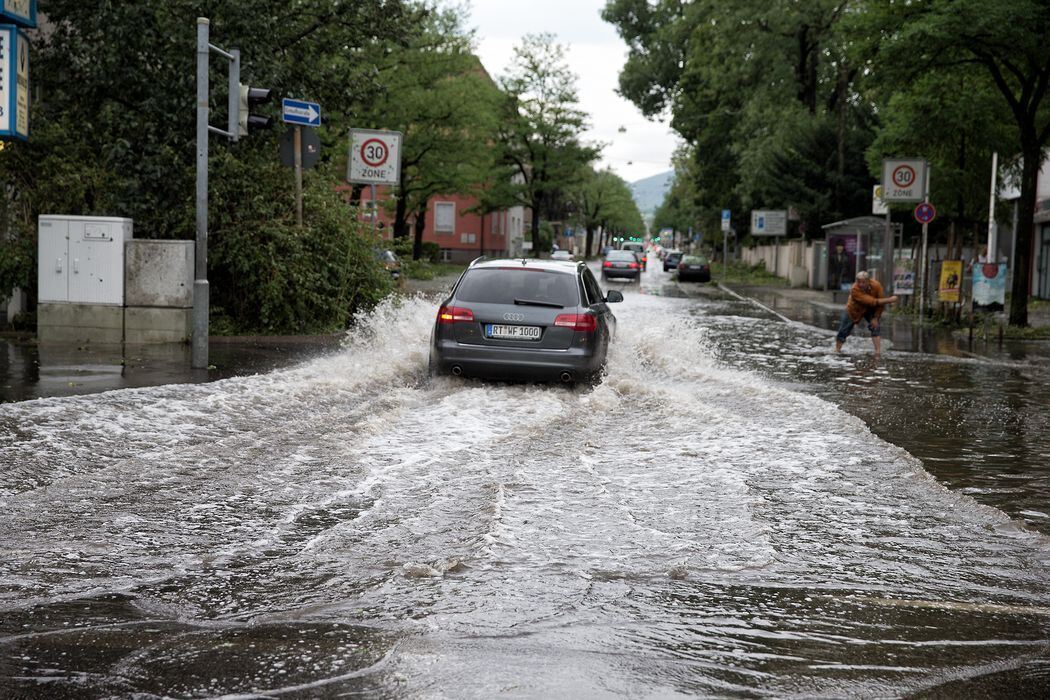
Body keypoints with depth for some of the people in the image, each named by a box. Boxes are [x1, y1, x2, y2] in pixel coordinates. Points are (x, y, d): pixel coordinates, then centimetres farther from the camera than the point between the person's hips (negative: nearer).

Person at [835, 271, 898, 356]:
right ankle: (837, 349, 28)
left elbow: (880, 303, -17)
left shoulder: (876, 285, -30)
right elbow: (872, 302, -46)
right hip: (854, 310, -1)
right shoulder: (854, 290, -40)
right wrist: (889, 300, -49)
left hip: (870, 310, 2)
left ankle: (878, 352, -24)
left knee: (875, 327, -20)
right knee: (843, 330, 5)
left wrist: (875, 318, -22)